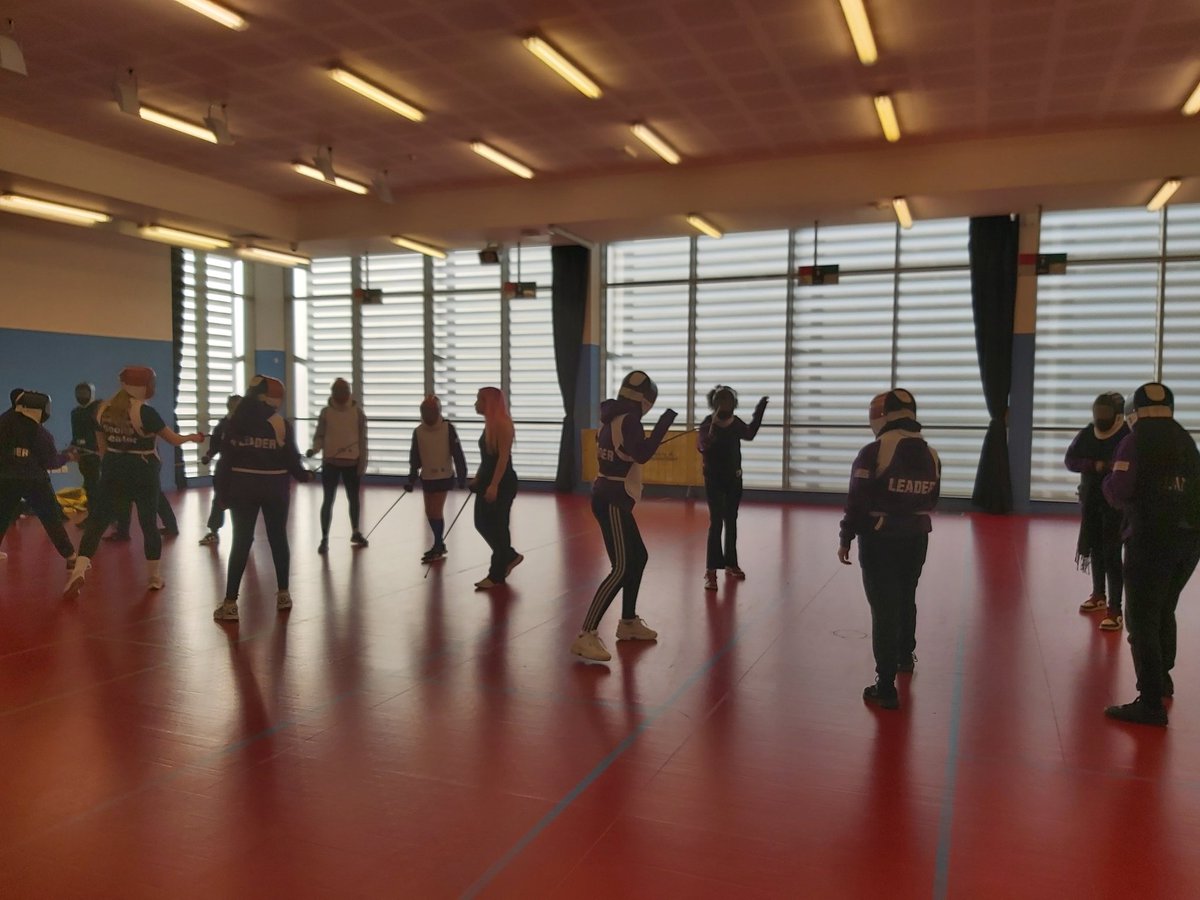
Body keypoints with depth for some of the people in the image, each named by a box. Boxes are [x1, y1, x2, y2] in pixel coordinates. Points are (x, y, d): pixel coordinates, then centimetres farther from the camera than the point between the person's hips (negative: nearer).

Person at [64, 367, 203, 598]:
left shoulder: (104, 409, 2)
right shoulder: (145, 412, -15)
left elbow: (102, 446, 12)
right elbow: (174, 440, -9)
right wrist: (192, 437, 11)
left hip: (114, 471, 4)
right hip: (143, 473, -4)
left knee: (98, 520, 6)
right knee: (149, 522, 8)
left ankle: (79, 570, -11)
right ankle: (154, 577, 17)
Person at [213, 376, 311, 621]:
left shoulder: (235, 420, 0)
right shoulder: (281, 424, -6)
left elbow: (225, 459, -2)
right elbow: (291, 459, -5)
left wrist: (222, 491, 3)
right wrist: (305, 475, 15)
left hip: (243, 487, 1)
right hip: (275, 487, -1)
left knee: (241, 542, 2)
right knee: (278, 539, 14)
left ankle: (230, 603, -2)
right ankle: (283, 594, 22)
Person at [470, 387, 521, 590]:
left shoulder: (502, 424, -16)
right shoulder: (490, 424, 12)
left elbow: (503, 457, -21)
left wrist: (494, 485, -25)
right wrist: (477, 478, 18)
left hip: (502, 483, -9)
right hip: (487, 481, 9)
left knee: (497, 527, -1)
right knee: (481, 524, 13)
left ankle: (497, 575, 9)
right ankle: (510, 556, 28)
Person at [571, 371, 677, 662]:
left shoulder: (614, 416, 11)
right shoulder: (628, 420, -16)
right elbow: (641, 455, -29)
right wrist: (664, 422, -23)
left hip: (610, 498, 10)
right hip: (613, 502, -10)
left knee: (638, 558, 19)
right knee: (621, 569, -12)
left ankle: (628, 623, 30)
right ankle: (586, 636, -15)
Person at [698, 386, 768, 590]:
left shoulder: (735, 423, 2)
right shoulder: (708, 424, -15)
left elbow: (750, 434, 22)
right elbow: (703, 446, -31)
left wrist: (759, 412, 17)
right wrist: (715, 428, -45)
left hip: (733, 479, 6)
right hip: (714, 480, -6)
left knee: (731, 521, 15)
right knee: (716, 522, -12)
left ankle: (730, 563, 29)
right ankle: (711, 570, -12)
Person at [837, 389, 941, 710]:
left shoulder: (873, 452, -17)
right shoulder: (931, 455, 1)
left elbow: (857, 501, -16)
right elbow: (930, 501, 10)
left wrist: (846, 539, -6)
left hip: (880, 539, -5)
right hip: (916, 538, 6)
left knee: (884, 609, -2)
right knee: (906, 599, 25)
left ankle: (886, 687, 0)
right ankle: (905, 656, 46)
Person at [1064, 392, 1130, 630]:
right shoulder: (1087, 434, 2)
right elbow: (1070, 460, -4)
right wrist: (1096, 465, -17)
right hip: (1090, 500, 6)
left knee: (1112, 553, -7)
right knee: (1095, 548, 18)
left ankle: (1115, 610, -3)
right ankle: (1098, 595, 35)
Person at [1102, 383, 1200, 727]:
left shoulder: (1135, 442, -8)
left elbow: (1118, 493, -12)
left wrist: (1109, 478, 8)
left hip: (1151, 539, -7)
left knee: (1143, 620, -2)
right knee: (1164, 611, 24)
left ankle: (1151, 704, -3)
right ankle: (1162, 678, 38)